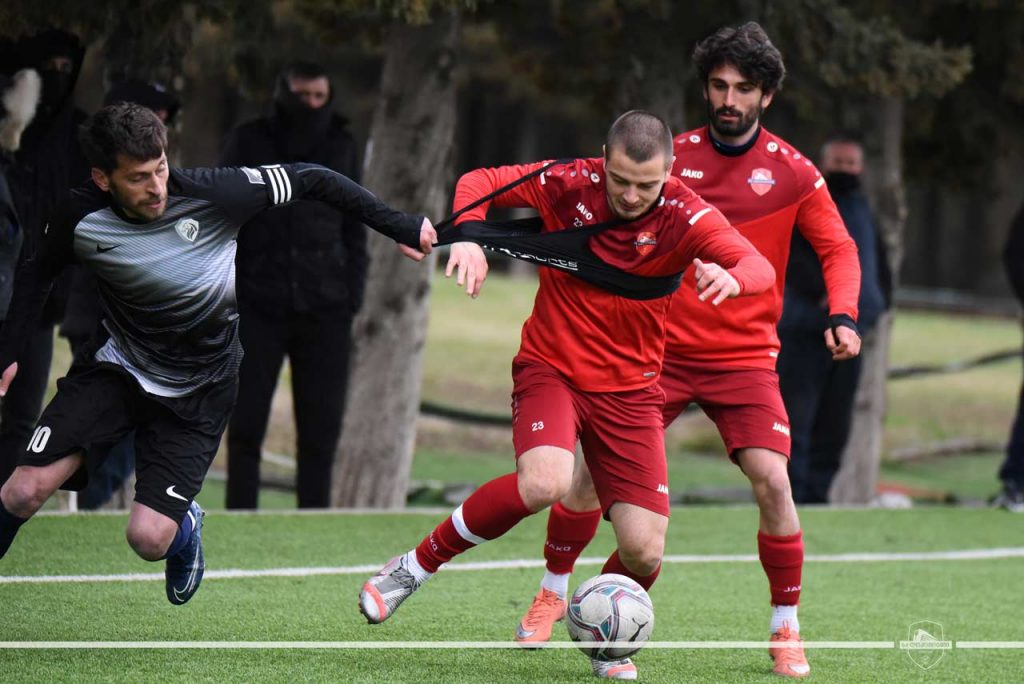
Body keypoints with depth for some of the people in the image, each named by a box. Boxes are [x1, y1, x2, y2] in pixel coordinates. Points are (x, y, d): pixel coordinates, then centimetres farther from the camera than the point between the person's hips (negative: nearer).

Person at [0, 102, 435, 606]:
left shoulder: (213, 194, -25)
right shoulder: (81, 220, -17)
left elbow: (310, 181, -11)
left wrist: (396, 226, -10)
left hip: (198, 391, -1)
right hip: (119, 366, 1)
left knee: (149, 538, -13)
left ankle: (185, 527, 26)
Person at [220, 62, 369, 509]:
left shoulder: (341, 147, 10)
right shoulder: (247, 144, 4)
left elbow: (354, 228, 16)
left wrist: (353, 295, 6)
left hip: (324, 308, 2)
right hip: (258, 305, -2)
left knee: (321, 428, 0)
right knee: (246, 425, -1)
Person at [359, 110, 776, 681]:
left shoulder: (684, 216, -14)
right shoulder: (568, 184, -12)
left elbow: (759, 266, -27)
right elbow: (478, 183, -1)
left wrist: (733, 276, -51)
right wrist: (469, 238, -22)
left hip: (629, 390, 2)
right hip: (550, 368, -1)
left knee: (645, 551, -9)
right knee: (544, 484, -33)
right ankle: (415, 567, -12)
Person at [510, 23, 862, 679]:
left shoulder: (793, 173, -2)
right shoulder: (672, 156, 1)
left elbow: (839, 250, 1)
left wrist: (843, 317, -16)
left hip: (745, 357, -1)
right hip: (661, 347, 1)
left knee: (773, 481, -16)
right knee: (595, 465, -5)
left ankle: (786, 630, 0)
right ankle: (553, 593, 18)